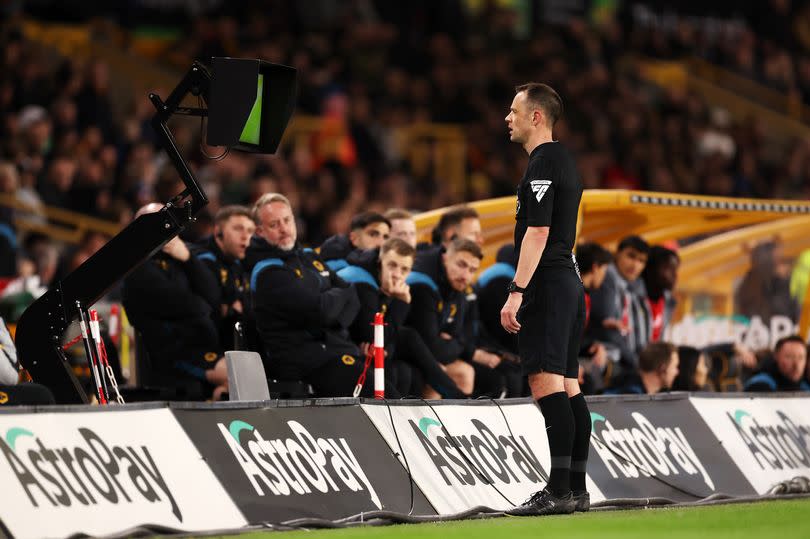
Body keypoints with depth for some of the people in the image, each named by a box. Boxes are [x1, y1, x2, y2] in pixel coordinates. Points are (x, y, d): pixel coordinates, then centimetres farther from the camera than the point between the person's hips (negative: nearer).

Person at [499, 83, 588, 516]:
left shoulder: (542, 164, -11)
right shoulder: (563, 162, 20)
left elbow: (537, 232, -20)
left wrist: (516, 292, -22)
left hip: (547, 285, -11)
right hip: (568, 282, 11)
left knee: (546, 383, -15)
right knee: (568, 387, 10)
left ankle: (558, 490, -21)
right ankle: (576, 489, 11)